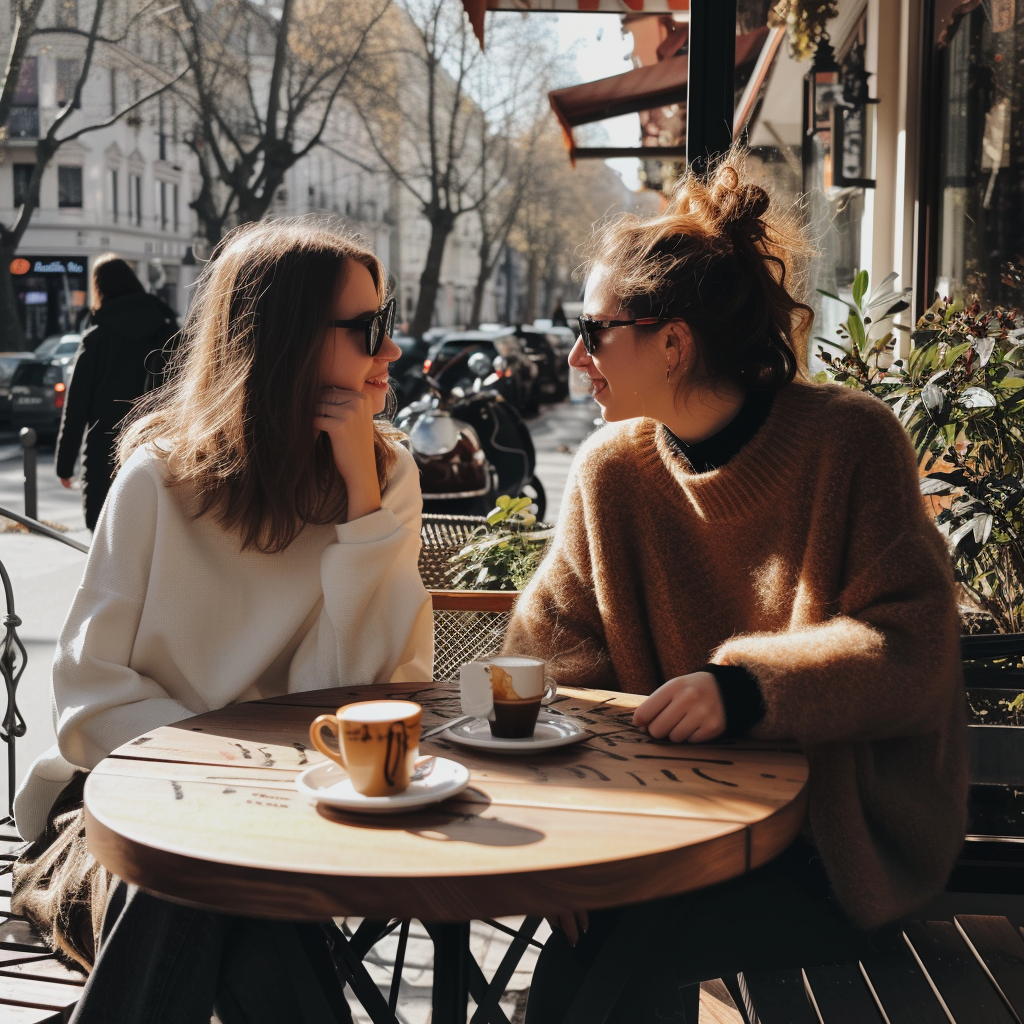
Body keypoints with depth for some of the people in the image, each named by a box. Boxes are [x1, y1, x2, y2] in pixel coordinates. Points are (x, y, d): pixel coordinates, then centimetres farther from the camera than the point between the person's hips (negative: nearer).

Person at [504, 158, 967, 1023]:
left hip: (849, 839, -3)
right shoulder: (612, 471, 2)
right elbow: (552, 646, 2)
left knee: (636, 938, -26)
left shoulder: (852, 441, -10)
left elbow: (911, 648, -16)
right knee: (584, 910, -26)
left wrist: (748, 688, -32)